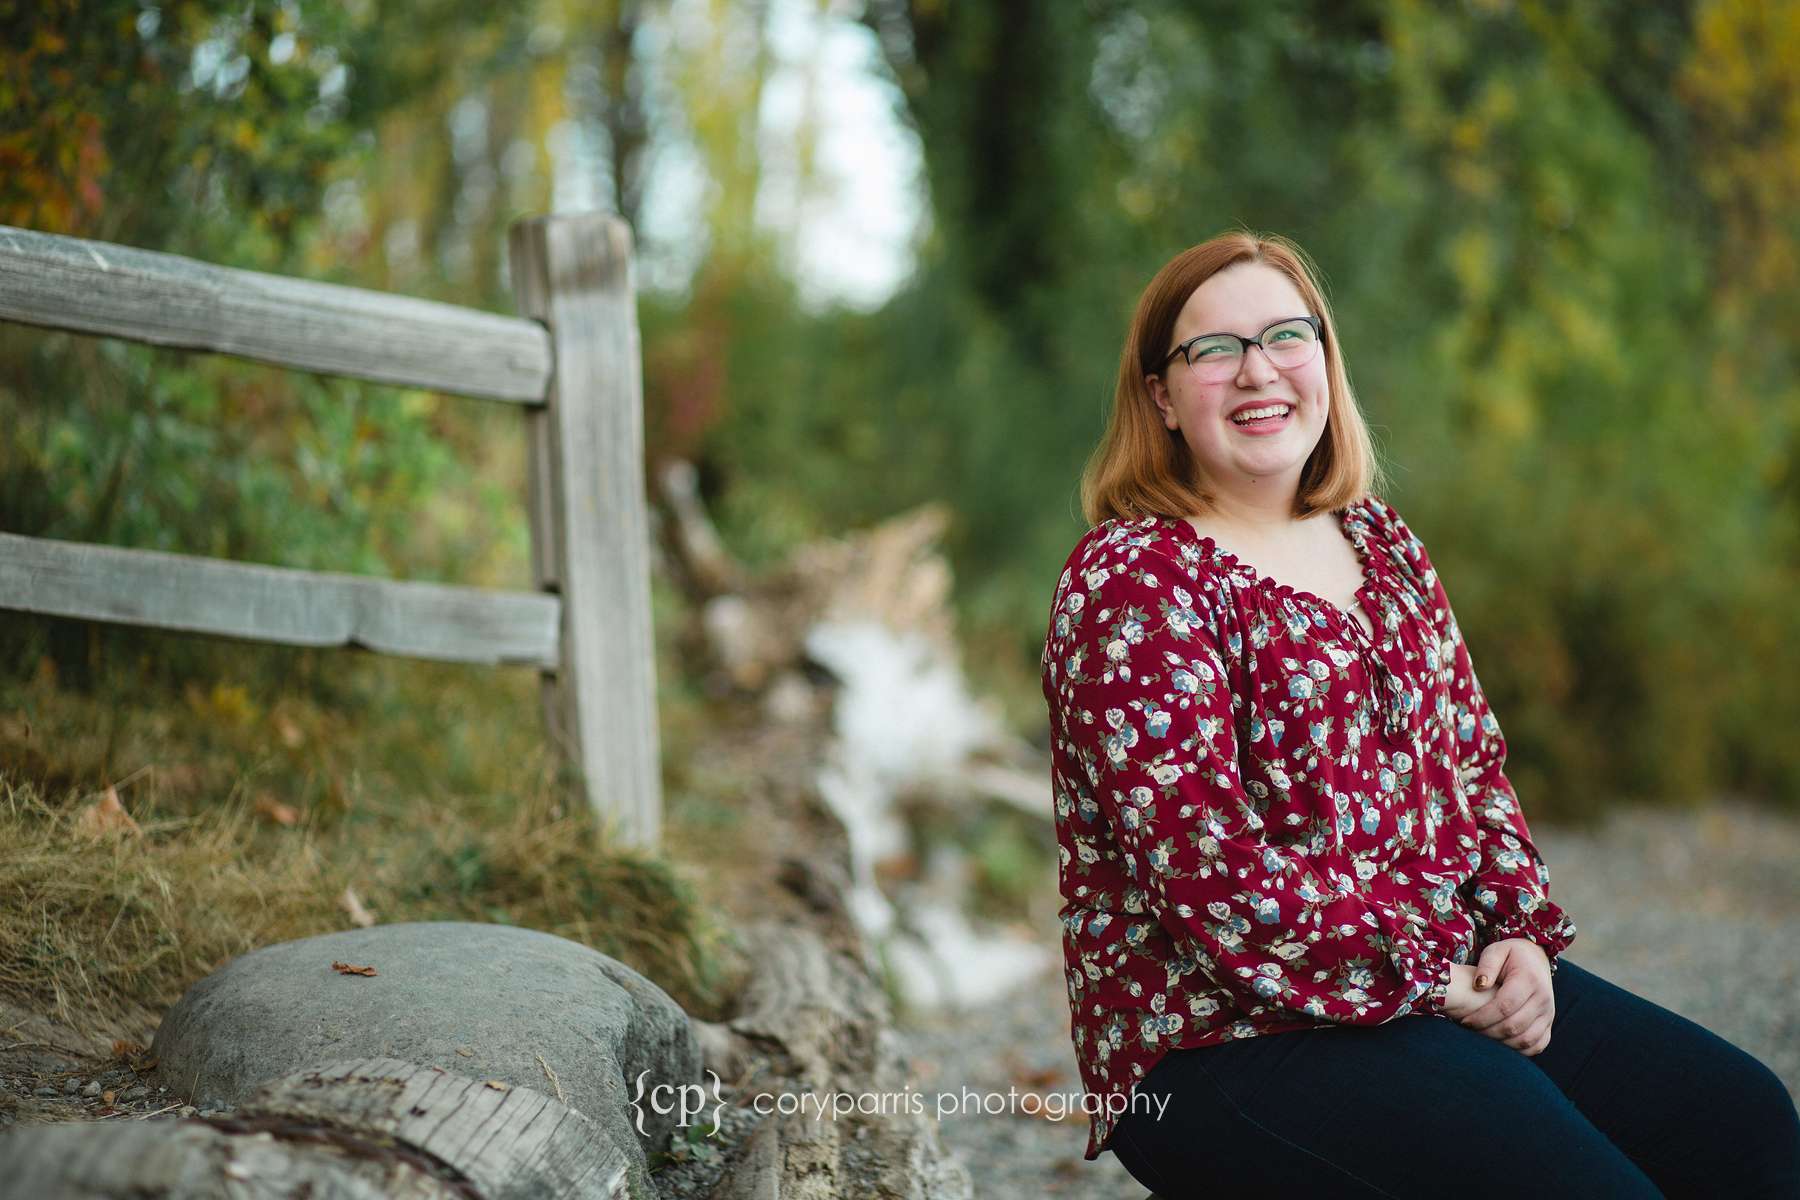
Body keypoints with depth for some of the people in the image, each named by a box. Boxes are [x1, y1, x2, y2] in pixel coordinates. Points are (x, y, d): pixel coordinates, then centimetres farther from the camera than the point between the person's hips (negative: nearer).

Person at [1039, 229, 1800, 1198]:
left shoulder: (1381, 545, 15)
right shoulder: (1133, 581, -10)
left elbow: (1473, 759, 18)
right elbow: (1201, 864, -17)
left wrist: (1520, 935, 0)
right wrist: (1429, 975, -14)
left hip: (1460, 981, 8)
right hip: (1225, 1036, -8)